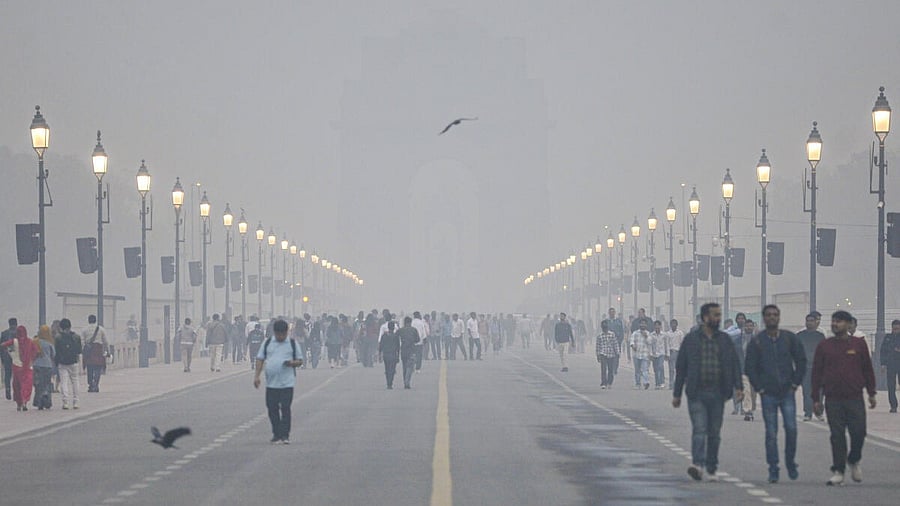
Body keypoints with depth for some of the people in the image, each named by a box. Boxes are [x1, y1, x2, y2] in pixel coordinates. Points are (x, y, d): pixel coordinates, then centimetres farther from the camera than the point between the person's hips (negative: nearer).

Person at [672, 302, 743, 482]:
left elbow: (734, 364, 9)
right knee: (699, 429, -16)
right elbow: (681, 367, 5)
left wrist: (738, 386, -5)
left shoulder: (724, 339, 10)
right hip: (697, 393, -3)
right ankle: (697, 464, -27)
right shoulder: (691, 339, 3)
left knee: (714, 432, 6)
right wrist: (677, 394, 3)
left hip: (717, 394, 3)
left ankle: (711, 469, 13)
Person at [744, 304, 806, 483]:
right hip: (768, 394, -1)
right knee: (771, 433, -2)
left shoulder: (789, 338, 5)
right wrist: (759, 387, -2)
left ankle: (790, 463, 12)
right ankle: (773, 470, 4)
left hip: (788, 392, 1)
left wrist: (796, 382, 4)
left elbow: (801, 360, 11)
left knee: (791, 429, -7)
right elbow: (750, 367, 5)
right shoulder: (756, 342, 2)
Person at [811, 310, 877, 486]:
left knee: (858, 432, -5)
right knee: (837, 436, -1)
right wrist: (816, 399, 3)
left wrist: (871, 394, 8)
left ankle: (854, 461, 22)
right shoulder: (824, 346, 6)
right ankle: (838, 472, 4)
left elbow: (867, 370, 11)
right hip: (833, 399, 0)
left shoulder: (859, 344, 6)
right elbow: (816, 373, 7)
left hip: (855, 399, 0)